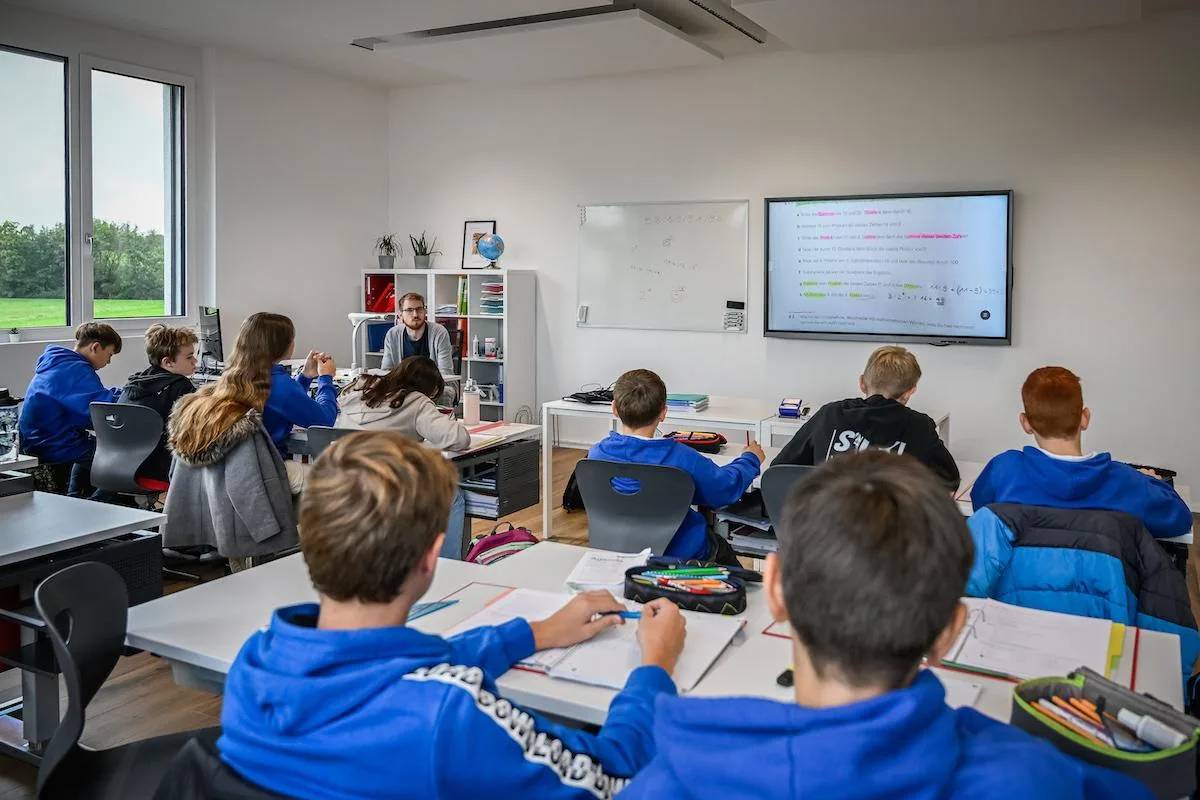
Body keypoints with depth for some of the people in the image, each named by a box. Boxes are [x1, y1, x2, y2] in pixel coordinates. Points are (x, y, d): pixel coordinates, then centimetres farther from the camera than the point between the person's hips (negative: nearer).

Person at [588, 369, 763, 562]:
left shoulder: (596, 454, -17)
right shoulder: (681, 458, -27)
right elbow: (726, 488, -9)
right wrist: (750, 459, 12)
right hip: (682, 554, -3)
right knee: (722, 548, 32)